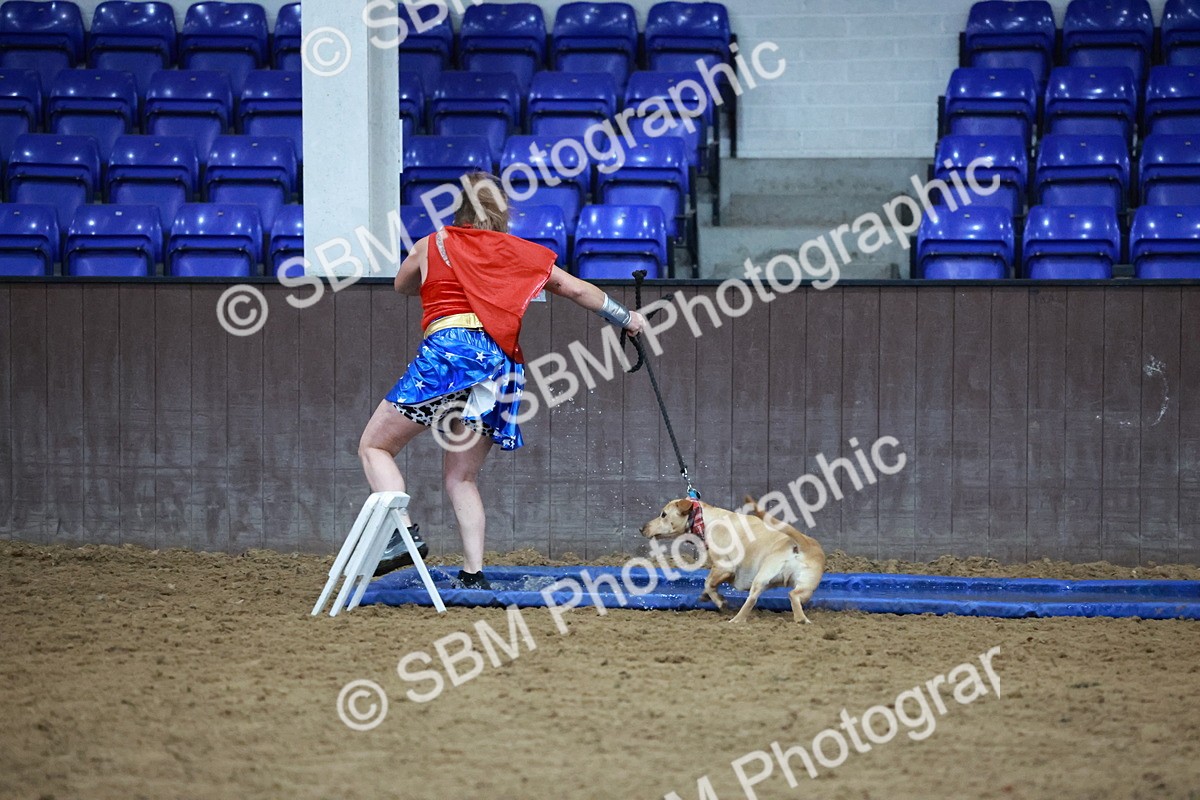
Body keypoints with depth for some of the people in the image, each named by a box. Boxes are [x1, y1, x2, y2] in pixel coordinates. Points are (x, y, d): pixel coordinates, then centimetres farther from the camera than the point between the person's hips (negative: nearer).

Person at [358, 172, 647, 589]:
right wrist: (626, 318, 37)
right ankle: (473, 573, 1)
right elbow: (579, 290, 24)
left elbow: (402, 285, 32)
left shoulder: (432, 245, 12)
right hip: (500, 363, 4)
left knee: (374, 446, 4)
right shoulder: (522, 253, 18)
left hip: (448, 352, -4)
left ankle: (404, 533, -16)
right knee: (461, 478, 13)